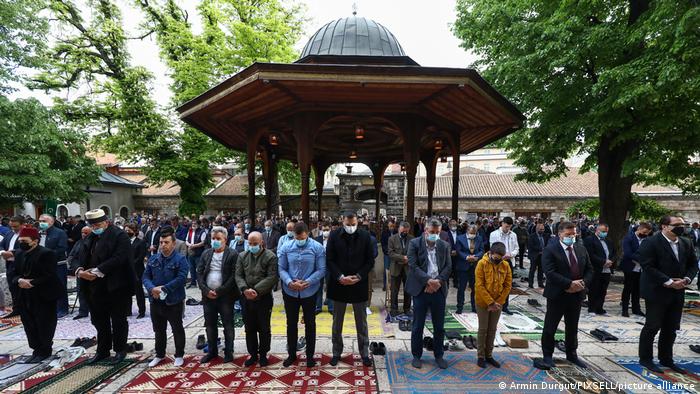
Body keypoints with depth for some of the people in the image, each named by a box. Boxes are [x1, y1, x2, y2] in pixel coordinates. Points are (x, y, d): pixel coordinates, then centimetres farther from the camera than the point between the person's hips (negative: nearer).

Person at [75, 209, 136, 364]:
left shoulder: (119, 236, -12)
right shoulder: (90, 237, 11)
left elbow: (118, 258, -22)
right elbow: (82, 257, 9)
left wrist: (98, 271, -25)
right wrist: (80, 270, -12)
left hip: (115, 287, -7)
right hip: (95, 287, 7)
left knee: (118, 320, 7)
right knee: (99, 321, 15)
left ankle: (120, 350, 21)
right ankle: (103, 350, 30)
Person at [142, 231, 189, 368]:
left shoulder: (180, 259, -11)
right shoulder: (153, 259, 6)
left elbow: (181, 278, -21)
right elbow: (146, 276, 1)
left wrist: (163, 288, -24)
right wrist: (152, 288, -18)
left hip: (174, 301, -5)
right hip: (156, 301, 5)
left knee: (177, 330, 9)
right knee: (159, 330, 19)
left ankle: (179, 355, 24)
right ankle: (159, 354, 36)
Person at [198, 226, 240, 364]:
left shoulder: (233, 254, -7)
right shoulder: (206, 253, 9)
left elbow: (234, 276, -13)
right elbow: (199, 274, 5)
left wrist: (219, 291, -16)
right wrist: (206, 291, -8)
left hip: (225, 296, -4)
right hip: (208, 296, 5)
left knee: (228, 325, 6)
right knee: (210, 325, 14)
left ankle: (228, 352, 21)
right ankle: (212, 351, 30)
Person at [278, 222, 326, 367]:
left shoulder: (317, 248, -10)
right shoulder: (286, 247, -5)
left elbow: (321, 270, -10)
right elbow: (281, 268, -3)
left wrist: (307, 282, -21)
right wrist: (289, 282, -19)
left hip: (309, 292, -2)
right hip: (289, 292, 2)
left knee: (310, 324, 12)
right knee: (291, 323, 15)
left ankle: (310, 355, 28)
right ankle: (291, 354, 33)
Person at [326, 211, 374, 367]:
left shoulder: (365, 236, -4)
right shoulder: (334, 235, -5)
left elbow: (370, 260, -2)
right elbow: (329, 260, -5)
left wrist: (358, 276, -13)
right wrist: (340, 277, -16)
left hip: (359, 284, 0)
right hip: (339, 284, 0)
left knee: (361, 322, 11)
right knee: (337, 322, 13)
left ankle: (364, 353, 25)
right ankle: (336, 352, 28)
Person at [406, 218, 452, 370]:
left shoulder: (444, 245, 6)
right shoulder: (415, 243, -4)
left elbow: (448, 266, 3)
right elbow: (413, 266, -11)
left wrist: (439, 281, -13)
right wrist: (428, 280, -20)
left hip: (439, 289, 3)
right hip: (421, 289, -3)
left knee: (439, 326, 12)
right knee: (418, 326, 7)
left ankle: (439, 355, 29)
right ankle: (416, 355, 23)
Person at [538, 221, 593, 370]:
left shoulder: (581, 249, 6)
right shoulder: (550, 250, -13)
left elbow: (589, 270, 8)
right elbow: (550, 272, -21)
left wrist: (583, 283, -10)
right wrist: (569, 284, -25)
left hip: (577, 295, 6)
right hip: (557, 295, -5)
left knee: (573, 327, 19)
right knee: (550, 327, 5)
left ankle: (572, 354, 35)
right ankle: (547, 356, 18)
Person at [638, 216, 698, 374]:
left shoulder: (686, 243, 8)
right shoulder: (650, 243, -14)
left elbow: (693, 264, 13)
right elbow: (648, 267, -18)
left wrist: (686, 279, -5)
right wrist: (669, 282, -20)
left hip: (678, 293, 7)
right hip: (657, 292, -7)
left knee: (671, 329, 15)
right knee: (652, 327, 1)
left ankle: (666, 359, 29)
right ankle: (645, 359, 15)